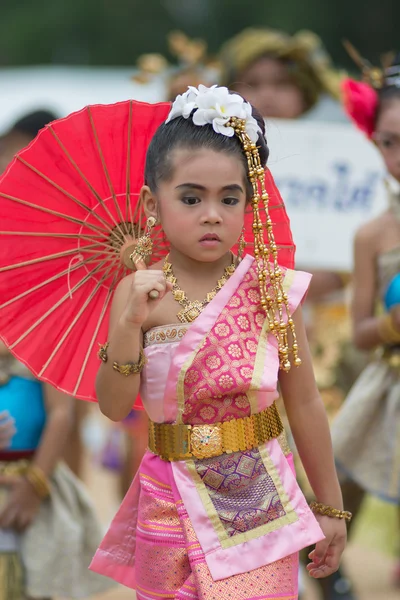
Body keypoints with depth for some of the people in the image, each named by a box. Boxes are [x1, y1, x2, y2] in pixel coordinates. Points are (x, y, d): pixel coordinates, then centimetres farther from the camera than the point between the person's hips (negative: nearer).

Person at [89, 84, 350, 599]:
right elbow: (114, 408, -7)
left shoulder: (272, 290, -4)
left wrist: (330, 508, 6)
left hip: (258, 500, -1)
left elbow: (305, 405, 2)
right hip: (171, 498, 1)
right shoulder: (138, 293, -3)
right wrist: (130, 324, -20)